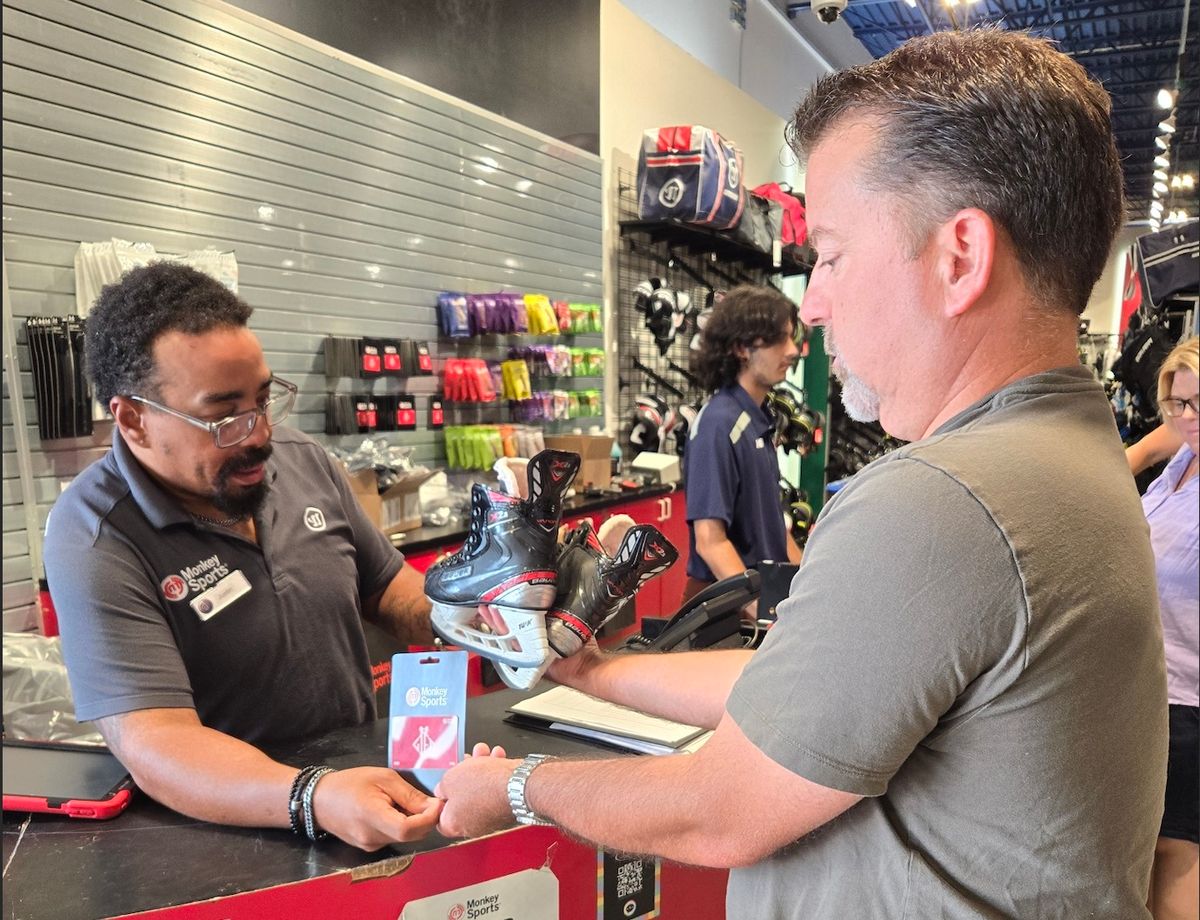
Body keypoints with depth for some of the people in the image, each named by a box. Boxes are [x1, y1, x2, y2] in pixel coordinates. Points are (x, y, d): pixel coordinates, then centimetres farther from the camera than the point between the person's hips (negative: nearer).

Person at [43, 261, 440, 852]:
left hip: (364, 771, 4)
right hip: (220, 830, -3)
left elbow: (389, 587, 14)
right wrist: (316, 800, -40)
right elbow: (153, 743, -24)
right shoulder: (94, 542, -16)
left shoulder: (304, 461, 2)